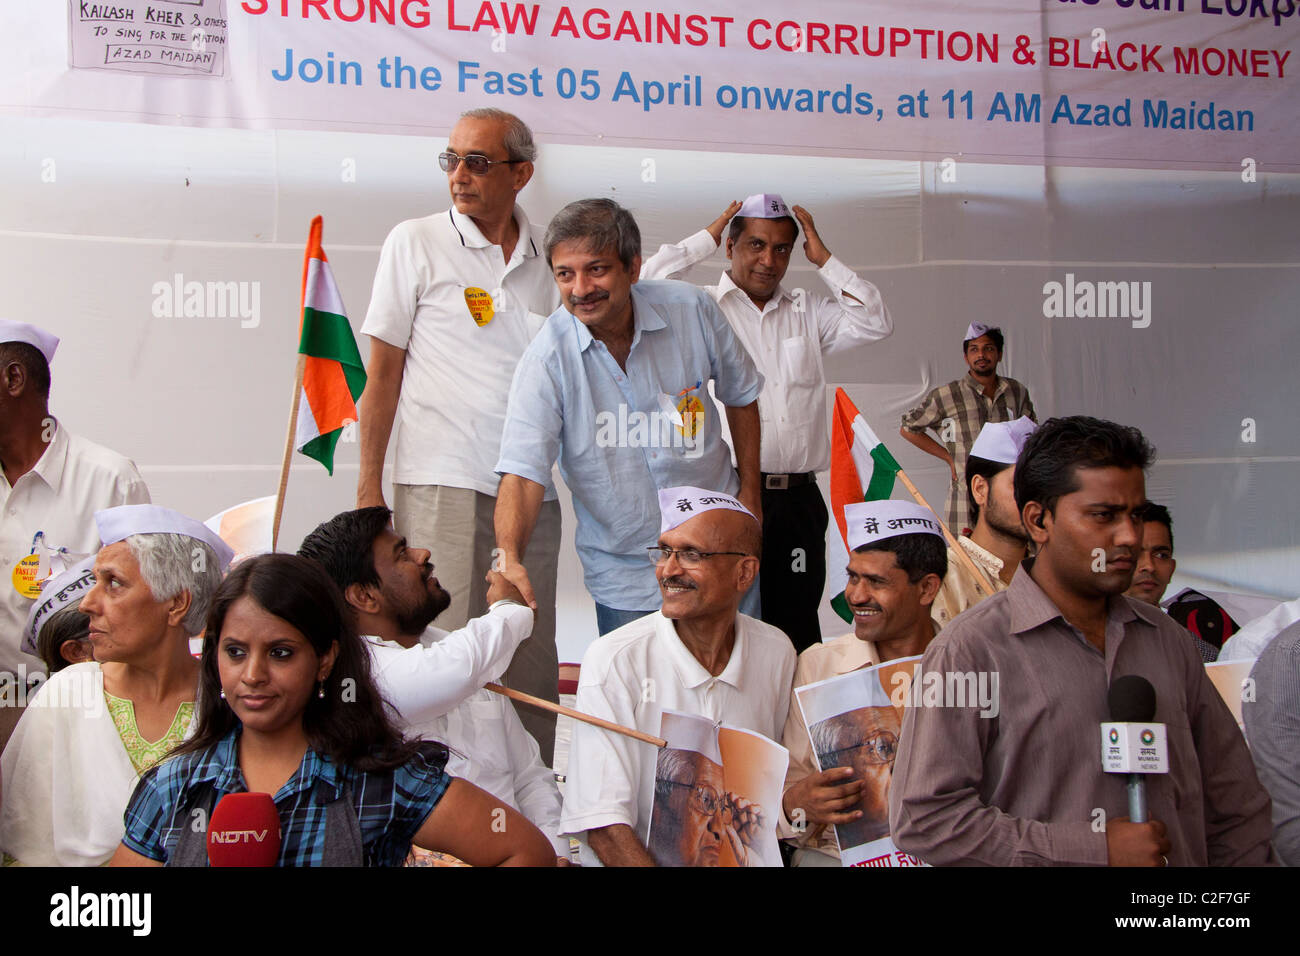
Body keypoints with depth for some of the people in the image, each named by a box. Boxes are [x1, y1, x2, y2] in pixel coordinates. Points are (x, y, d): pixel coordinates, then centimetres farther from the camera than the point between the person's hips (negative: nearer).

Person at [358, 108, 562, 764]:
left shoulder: (546, 258, 12)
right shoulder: (415, 243, 2)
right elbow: (382, 371, 1)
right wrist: (369, 487, -5)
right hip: (442, 486, -4)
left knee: (533, 665, 7)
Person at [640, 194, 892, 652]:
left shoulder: (809, 313, 18)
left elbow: (875, 323, 7)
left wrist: (823, 258, 8)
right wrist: (705, 239, 1)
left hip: (798, 499, 4)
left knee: (796, 628, 6)